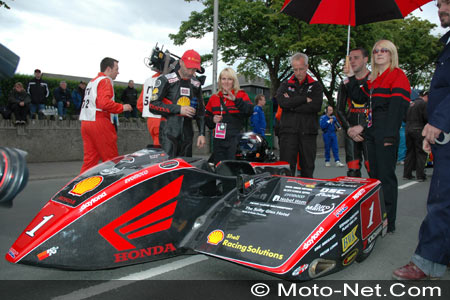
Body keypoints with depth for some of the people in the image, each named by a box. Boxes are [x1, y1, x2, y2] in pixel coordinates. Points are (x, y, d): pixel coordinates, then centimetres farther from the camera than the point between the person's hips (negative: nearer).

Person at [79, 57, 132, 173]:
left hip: (85, 122, 9)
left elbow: (93, 103, 19)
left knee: (89, 159, 8)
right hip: (99, 122, -9)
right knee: (111, 159, -3)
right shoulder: (105, 80, -6)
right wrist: (122, 107, -10)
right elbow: (104, 102, -21)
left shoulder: (92, 81, 24)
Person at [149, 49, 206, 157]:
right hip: (169, 133, -5)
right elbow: (153, 106, -8)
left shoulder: (196, 84, 15)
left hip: (187, 134, 5)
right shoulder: (165, 80, -2)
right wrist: (179, 109, -13)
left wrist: (202, 133, 12)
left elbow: (200, 111, 21)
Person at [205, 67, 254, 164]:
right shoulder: (214, 98, 16)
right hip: (218, 140, 4)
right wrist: (212, 120, 0)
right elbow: (206, 117, 22)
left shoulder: (241, 95, 5)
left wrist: (236, 100, -25)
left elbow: (250, 111, -13)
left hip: (235, 139, -4)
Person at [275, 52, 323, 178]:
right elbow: (282, 102, -8)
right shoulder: (285, 85, 13)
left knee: (307, 169, 6)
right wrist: (305, 99, -6)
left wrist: (292, 105, -6)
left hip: (308, 133, 1)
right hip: (288, 131, 0)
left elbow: (317, 106, -7)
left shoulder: (315, 86, 12)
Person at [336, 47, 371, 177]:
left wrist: (361, 127, -14)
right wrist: (349, 129, -1)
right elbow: (339, 110, 14)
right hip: (350, 132, 4)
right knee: (352, 171, 2)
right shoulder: (345, 83, 17)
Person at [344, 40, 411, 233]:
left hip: (386, 133, -8)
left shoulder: (398, 76, -4)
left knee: (386, 176, -6)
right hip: (371, 132, 8)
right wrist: (351, 78, 11)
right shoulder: (373, 79, 21)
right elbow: (359, 98, 18)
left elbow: (398, 107, -14)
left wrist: (390, 134, -21)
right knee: (374, 175, 12)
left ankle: (389, 223, 2)